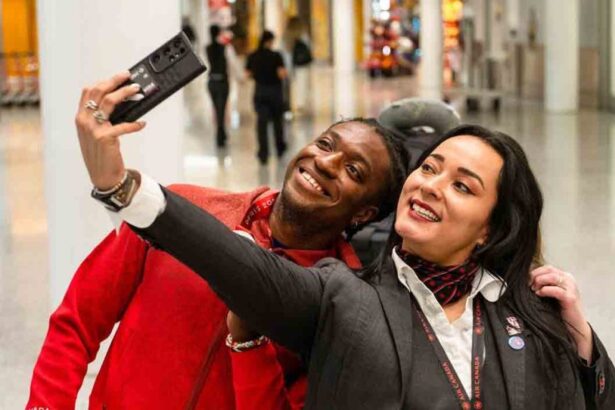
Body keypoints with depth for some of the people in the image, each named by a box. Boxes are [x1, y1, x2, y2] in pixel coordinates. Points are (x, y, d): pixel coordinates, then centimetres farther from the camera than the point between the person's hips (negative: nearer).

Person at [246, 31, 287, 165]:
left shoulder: (252, 57, -2)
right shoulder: (275, 56, -12)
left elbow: (248, 73, 1)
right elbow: (282, 74, -19)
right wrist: (285, 72, 2)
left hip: (260, 92, 2)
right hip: (275, 91, -2)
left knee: (262, 122, 1)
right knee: (277, 120, 18)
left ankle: (263, 154, -7)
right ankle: (280, 149, 32)